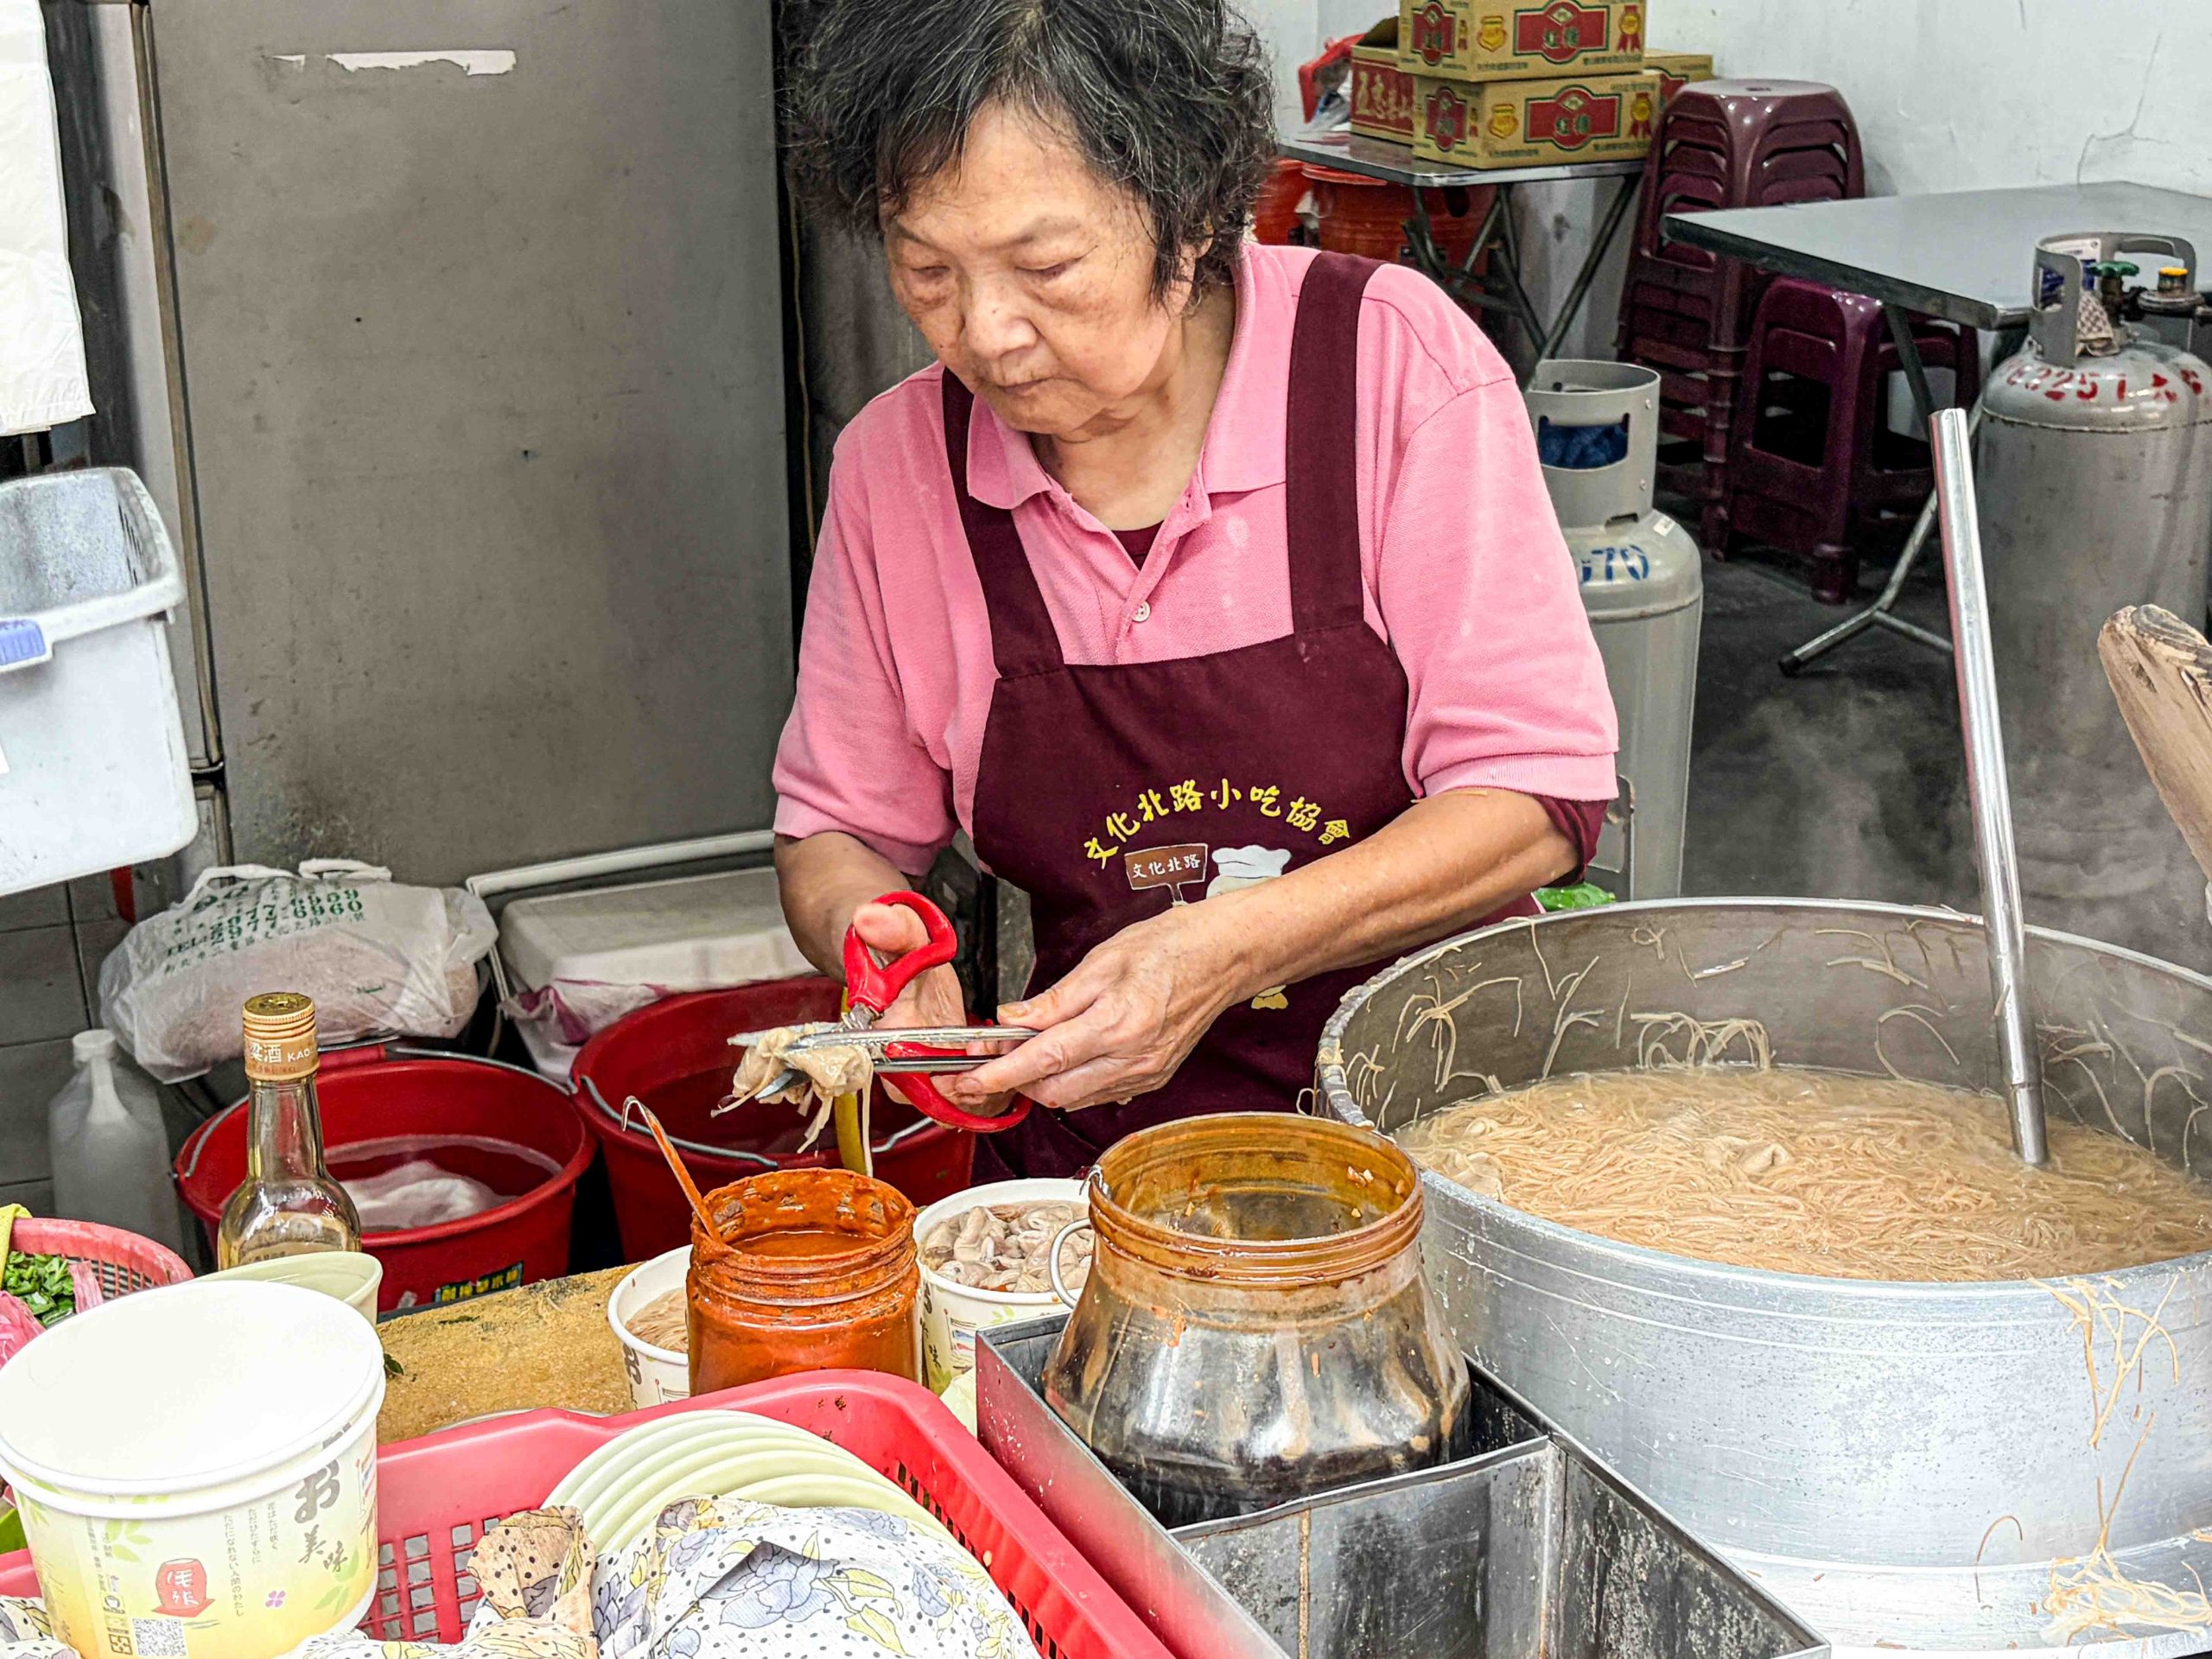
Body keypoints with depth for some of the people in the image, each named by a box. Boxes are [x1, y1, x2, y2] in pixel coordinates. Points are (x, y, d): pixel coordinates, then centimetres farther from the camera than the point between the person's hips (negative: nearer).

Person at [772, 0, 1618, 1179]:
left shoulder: (1393, 359, -9)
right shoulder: (896, 463, 0)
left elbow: (1540, 790, -10)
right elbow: (839, 830, 13)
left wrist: (1231, 948, -22)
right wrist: (864, 929, -12)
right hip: (1098, 1157, 2)